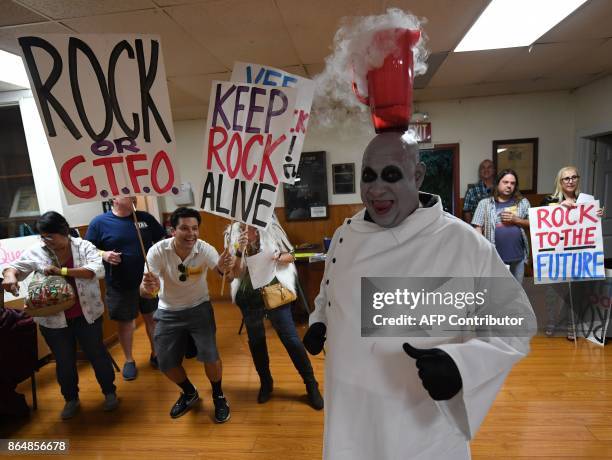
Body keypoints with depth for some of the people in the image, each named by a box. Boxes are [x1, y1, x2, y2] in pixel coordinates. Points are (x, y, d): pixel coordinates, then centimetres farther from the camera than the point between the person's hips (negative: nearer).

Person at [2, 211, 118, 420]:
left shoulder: (84, 246, -9)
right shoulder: (36, 252, -2)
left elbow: (98, 270, -22)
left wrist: (62, 271, -28)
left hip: (87, 315, -2)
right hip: (53, 320, 2)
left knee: (97, 355, 12)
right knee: (64, 361, 17)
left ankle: (109, 392, 32)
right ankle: (71, 399, 39)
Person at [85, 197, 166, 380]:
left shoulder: (145, 217, 0)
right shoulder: (99, 222, -6)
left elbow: (163, 241, 7)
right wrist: (103, 254, -19)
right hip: (119, 285, -2)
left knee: (153, 318, 14)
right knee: (125, 323, 14)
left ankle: (155, 354, 34)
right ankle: (129, 360, 34)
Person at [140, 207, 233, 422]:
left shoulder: (204, 249, -22)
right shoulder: (157, 251, -22)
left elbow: (223, 271, -36)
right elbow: (144, 290, -28)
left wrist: (223, 269, -60)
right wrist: (148, 287, -52)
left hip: (199, 307, -1)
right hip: (169, 312, 2)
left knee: (209, 354, -15)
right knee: (165, 363, 4)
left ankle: (218, 396, 15)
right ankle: (189, 393, 35)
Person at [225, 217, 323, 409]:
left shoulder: (270, 227, -9)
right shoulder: (233, 234, -6)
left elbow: (290, 256, 0)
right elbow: (234, 274, -9)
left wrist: (275, 258, -20)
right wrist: (240, 250, -24)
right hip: (248, 297, 2)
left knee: (291, 339, 2)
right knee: (256, 341, 16)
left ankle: (311, 384, 20)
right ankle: (266, 383, 39)